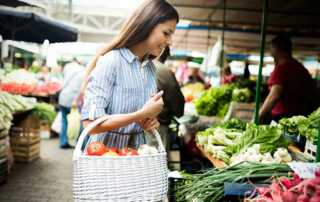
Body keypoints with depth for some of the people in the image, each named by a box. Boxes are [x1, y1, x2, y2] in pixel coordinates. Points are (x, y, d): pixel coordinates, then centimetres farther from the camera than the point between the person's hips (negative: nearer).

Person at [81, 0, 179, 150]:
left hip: (137, 149, 6)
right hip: (106, 151, -6)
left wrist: (150, 120, -6)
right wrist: (143, 114, -21)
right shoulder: (110, 61, -16)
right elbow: (90, 122, -22)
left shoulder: (151, 68, 3)